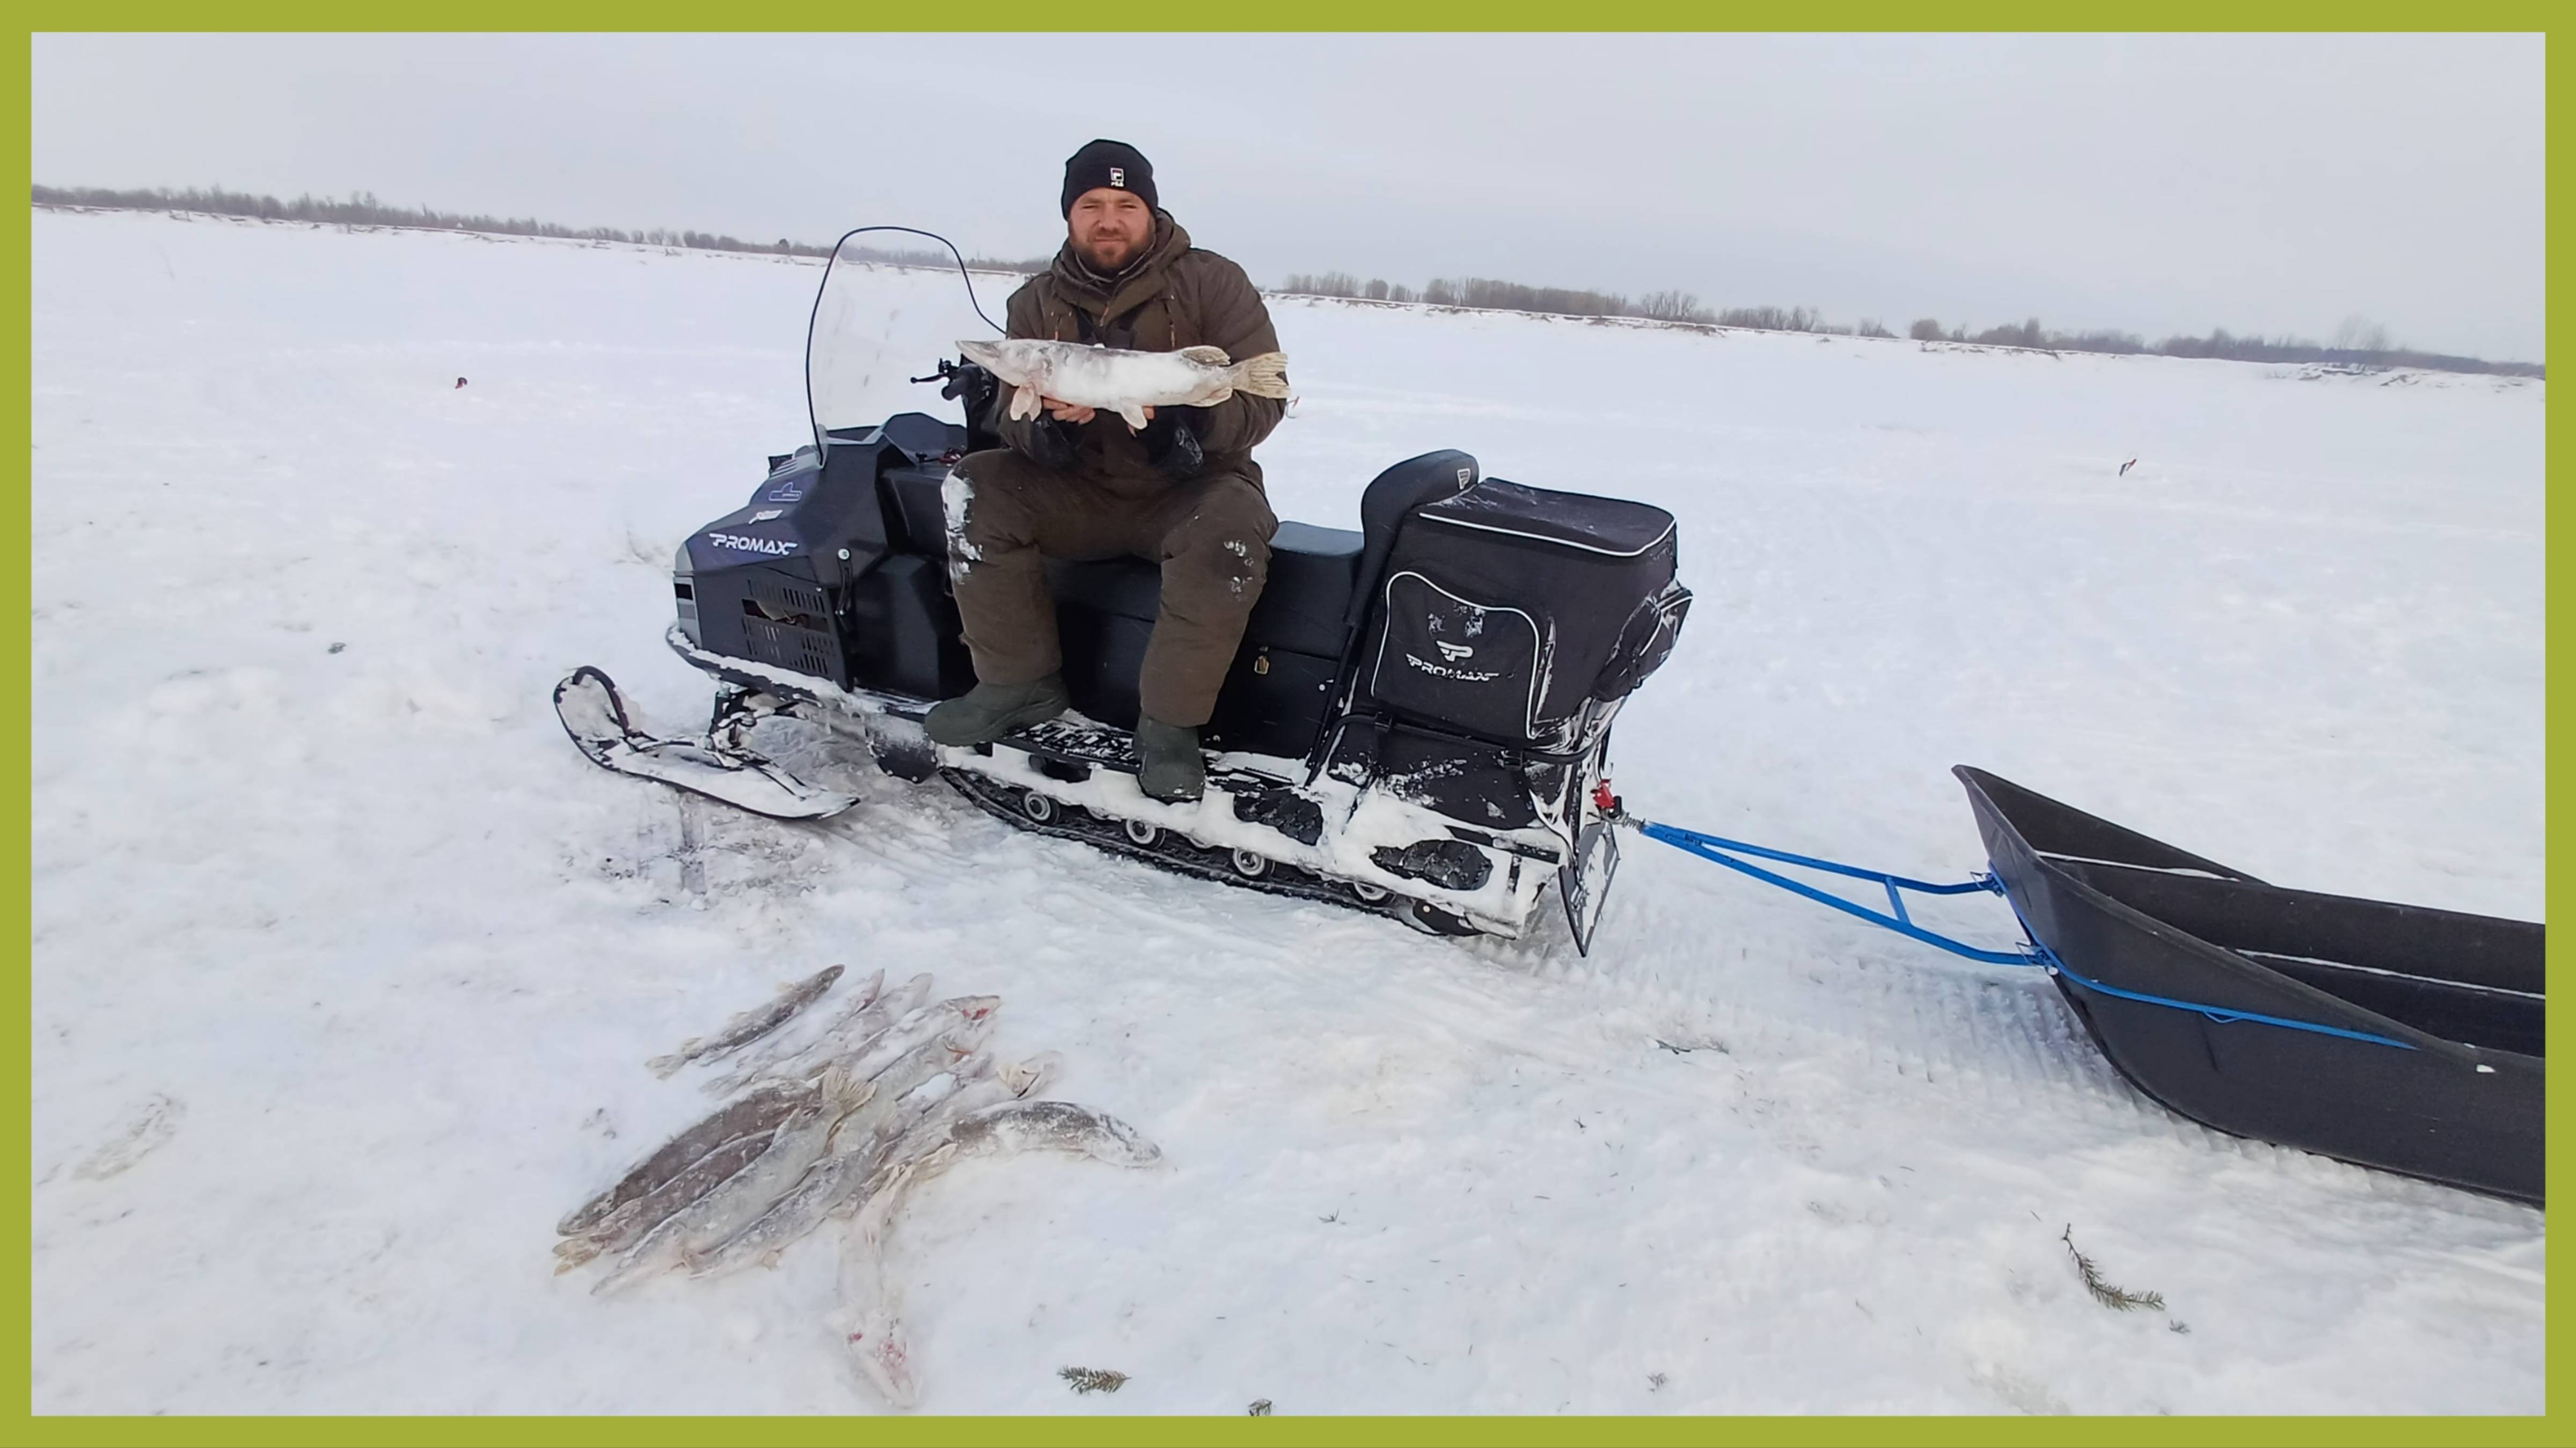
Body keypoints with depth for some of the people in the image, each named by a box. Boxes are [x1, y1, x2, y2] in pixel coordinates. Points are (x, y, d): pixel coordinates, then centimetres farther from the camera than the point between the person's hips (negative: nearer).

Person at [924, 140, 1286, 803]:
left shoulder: (1213, 282, -3)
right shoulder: (1036, 303, 7)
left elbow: (1264, 397, -9)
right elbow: (1011, 418, 2)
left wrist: (1188, 405, -29)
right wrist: (1049, 418, -23)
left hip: (1192, 485, -3)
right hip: (1082, 492, 4)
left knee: (1230, 536, -37)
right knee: (974, 488, -19)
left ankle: (1170, 721, -22)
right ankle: (1020, 681, -9)